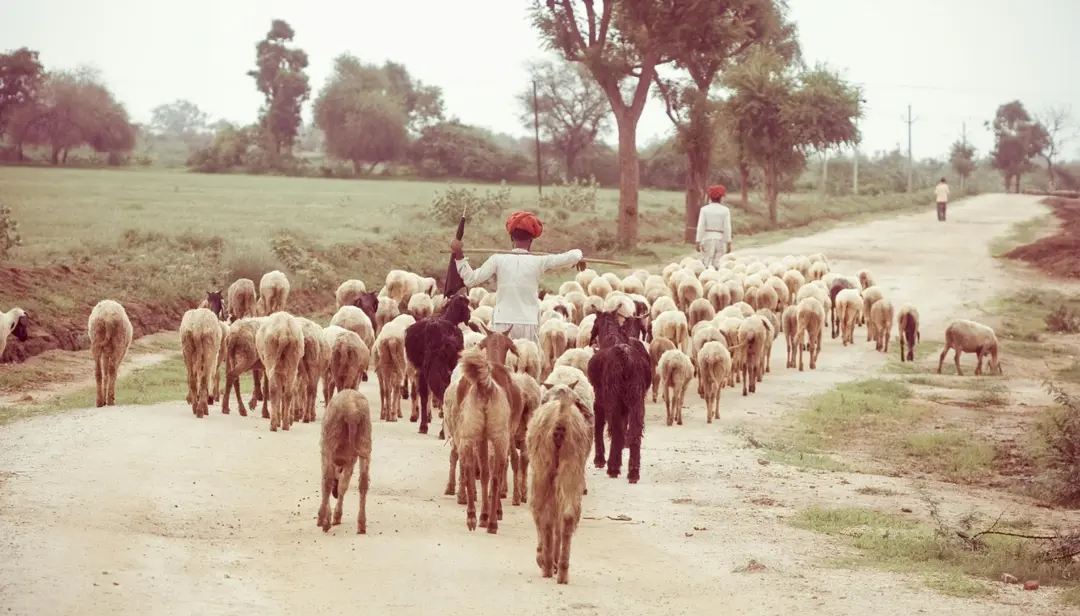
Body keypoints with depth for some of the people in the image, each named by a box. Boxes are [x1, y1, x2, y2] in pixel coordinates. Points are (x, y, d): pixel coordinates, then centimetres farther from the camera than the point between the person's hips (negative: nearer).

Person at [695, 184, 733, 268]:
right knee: (717, 264, 3)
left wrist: (698, 242, 0)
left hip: (707, 237, 0)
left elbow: (700, 227, -3)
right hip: (720, 238, 0)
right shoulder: (725, 210, -2)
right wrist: (728, 243, 2)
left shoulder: (704, 209, -1)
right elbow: (727, 227, -3)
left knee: (707, 262, 5)